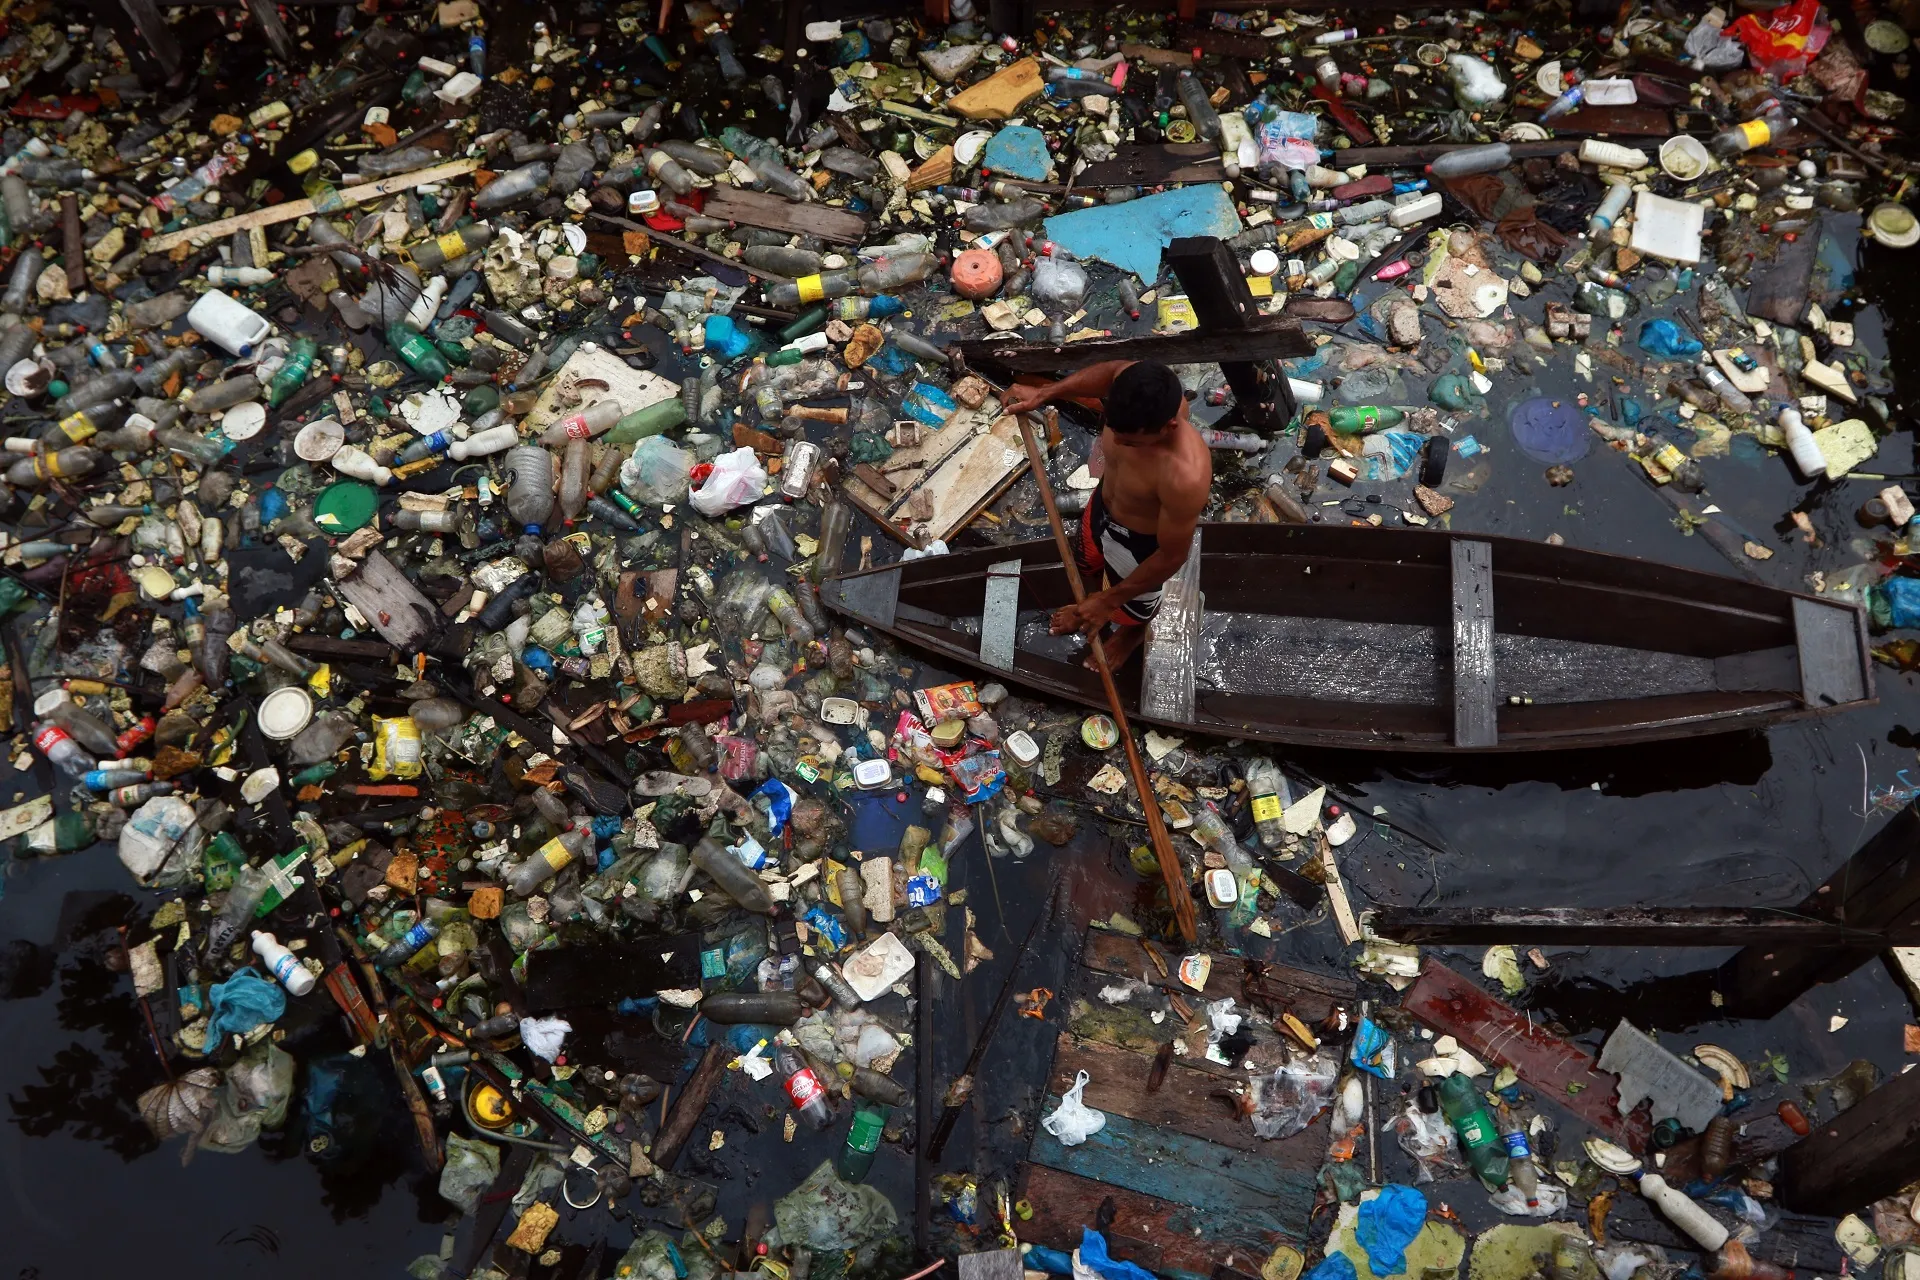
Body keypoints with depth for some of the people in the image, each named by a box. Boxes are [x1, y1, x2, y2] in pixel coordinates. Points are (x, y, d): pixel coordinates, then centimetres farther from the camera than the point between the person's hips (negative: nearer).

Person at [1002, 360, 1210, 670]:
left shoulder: (1185, 477, -47)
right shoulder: (1141, 390, -31)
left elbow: (1171, 556, -29)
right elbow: (1112, 370, -3)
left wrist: (1110, 600, -18)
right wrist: (1044, 394, -9)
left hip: (1141, 542, -5)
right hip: (1104, 504, 5)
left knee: (1133, 604, 29)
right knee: (1087, 563, 36)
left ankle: (1131, 632, 65)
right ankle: (1092, 608, 70)